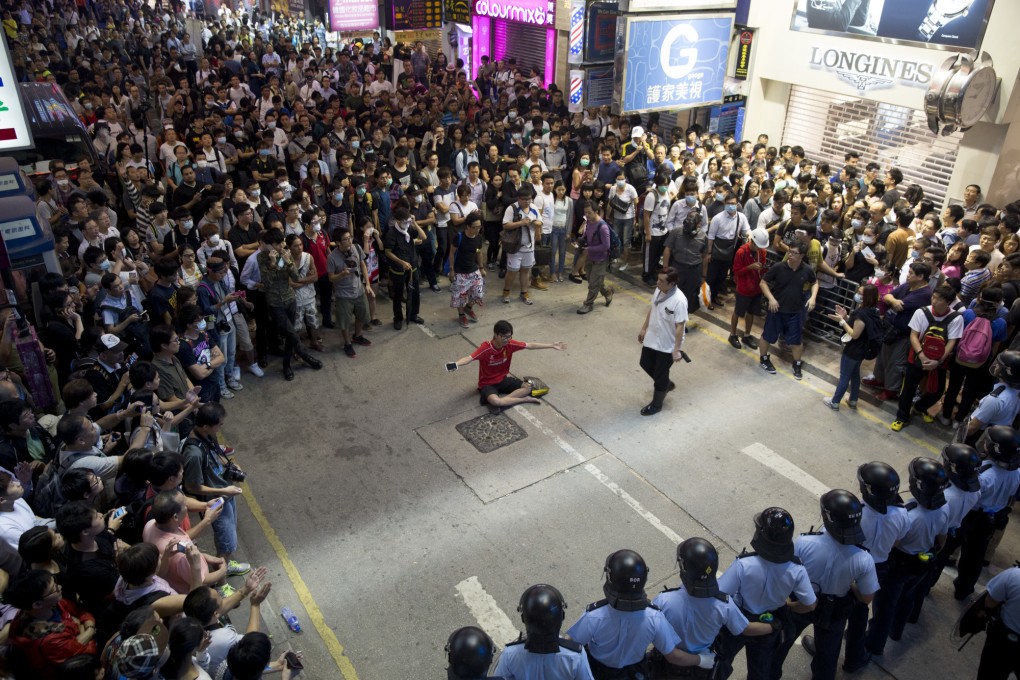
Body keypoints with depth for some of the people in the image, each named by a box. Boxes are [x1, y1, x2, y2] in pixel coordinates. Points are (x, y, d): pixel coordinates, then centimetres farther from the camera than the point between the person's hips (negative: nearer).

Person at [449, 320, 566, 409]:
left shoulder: (510, 344, -12)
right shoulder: (485, 348, -28)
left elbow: (531, 345, -2)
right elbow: (469, 358, -41)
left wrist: (552, 345, 3)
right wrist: (456, 364, -63)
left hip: (503, 379, 6)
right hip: (487, 384, -6)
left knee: (528, 387, -12)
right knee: (495, 401, -36)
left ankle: (502, 401, -15)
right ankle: (524, 399, -15)